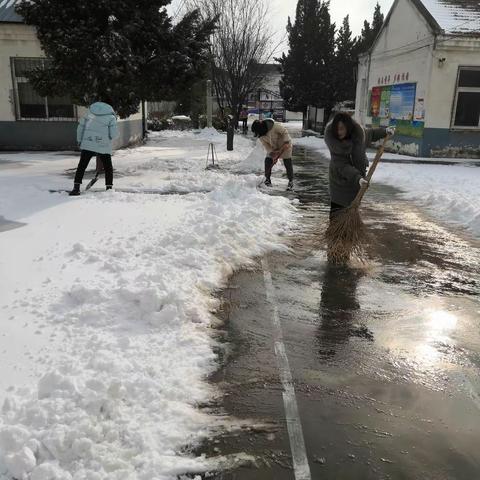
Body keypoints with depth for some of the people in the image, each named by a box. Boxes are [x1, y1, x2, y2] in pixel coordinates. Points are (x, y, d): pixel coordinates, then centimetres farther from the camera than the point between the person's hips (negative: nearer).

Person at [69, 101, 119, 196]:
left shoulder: (90, 112, 12)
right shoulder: (111, 117, 1)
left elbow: (80, 127, 12)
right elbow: (114, 134, -7)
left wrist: (80, 141, 19)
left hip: (87, 145, 2)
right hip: (103, 146, -2)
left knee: (82, 166, 7)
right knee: (108, 168, 13)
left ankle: (76, 188, 1)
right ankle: (109, 188, 11)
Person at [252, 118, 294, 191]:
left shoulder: (274, 126, -33)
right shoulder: (260, 135, -14)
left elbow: (284, 132, -22)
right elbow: (265, 144, -11)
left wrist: (286, 142, -27)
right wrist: (272, 153, -21)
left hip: (285, 145, -5)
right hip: (273, 148, 5)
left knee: (288, 163, -7)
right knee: (268, 161, -6)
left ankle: (291, 182, 3)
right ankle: (267, 179, 12)